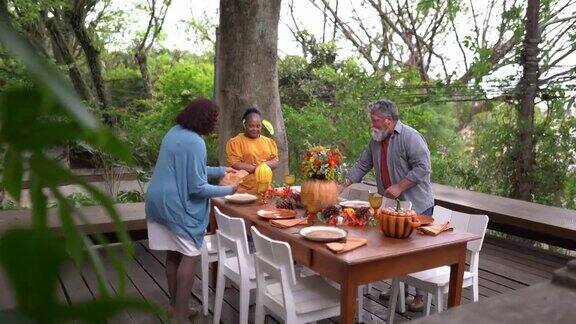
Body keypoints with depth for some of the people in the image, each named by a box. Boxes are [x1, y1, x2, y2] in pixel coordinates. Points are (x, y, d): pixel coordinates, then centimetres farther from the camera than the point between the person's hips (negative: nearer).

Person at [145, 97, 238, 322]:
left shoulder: (174, 132, 9)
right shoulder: (195, 142, -20)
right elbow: (197, 187, -20)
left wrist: (220, 170, 22)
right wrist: (228, 190, -6)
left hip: (161, 201, 9)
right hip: (177, 205, -9)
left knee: (174, 254, 16)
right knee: (191, 255, 0)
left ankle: (175, 305, 27)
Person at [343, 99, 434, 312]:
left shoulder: (410, 137, -17)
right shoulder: (376, 140, 7)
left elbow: (422, 168, -21)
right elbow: (362, 165, 12)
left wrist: (399, 187, -23)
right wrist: (343, 184, 5)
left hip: (416, 206, -7)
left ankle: (421, 294, 17)